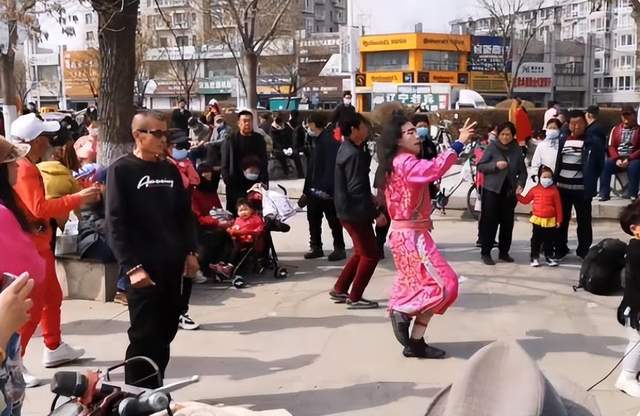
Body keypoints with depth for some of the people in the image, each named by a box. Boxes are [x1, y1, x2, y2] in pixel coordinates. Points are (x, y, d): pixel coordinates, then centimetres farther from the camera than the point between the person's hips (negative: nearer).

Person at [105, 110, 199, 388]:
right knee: (144, 335, -2)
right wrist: (132, 266, -18)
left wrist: (190, 252, 8)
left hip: (172, 263, 6)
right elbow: (116, 223, -12)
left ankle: (155, 391, 24)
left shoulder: (169, 169, 12)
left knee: (166, 332, 11)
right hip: (144, 266, -6)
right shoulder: (121, 170, -6)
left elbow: (185, 213, 17)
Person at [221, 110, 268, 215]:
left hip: (256, 184, 3)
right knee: (234, 214, 2)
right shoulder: (231, 140, 2)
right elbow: (225, 164, 0)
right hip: (236, 184, -2)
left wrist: (264, 181, 2)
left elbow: (264, 162, 12)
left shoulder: (259, 139, 11)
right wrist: (227, 180, -10)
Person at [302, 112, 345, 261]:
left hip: (327, 190, -9)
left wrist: (326, 188, -25)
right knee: (313, 218, 13)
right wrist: (307, 189, 18)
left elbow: (332, 167, -22)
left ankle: (339, 249, 11)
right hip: (314, 189, 9)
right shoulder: (315, 140, 14)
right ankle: (315, 247, 24)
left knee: (333, 220, 1)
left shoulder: (330, 141, -15)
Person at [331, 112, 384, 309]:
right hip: (355, 211, -10)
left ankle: (339, 289, 26)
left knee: (361, 252, 20)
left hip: (349, 210, 10)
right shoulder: (353, 155, -22)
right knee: (371, 255, -1)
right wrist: (375, 214, -22)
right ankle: (354, 298, 6)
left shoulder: (348, 149, 10)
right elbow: (357, 189, -25)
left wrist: (370, 197, 26)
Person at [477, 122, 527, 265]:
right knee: (490, 222, -2)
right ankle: (485, 252, 6)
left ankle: (503, 252, 21)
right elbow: (480, 166, -4)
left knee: (507, 223, 8)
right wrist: (495, 165, -19)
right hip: (492, 190, -3)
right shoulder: (492, 147, -3)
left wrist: (520, 184, -8)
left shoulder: (517, 150, 5)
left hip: (510, 191, 3)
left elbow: (522, 171, 9)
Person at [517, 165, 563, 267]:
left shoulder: (554, 190, -5)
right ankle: (534, 258, 12)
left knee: (549, 240, 9)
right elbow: (525, 200, 12)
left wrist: (559, 220, -4)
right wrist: (518, 195, -5)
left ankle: (549, 257, 21)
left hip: (550, 220, -1)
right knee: (536, 240, 5)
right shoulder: (535, 189, 1)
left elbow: (558, 206, -3)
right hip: (537, 220, 1)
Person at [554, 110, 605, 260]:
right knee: (561, 219, 10)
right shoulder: (563, 140, 8)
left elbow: (599, 164, -2)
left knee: (583, 220, 5)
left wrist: (590, 181, -6)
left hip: (582, 188, -4)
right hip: (562, 187, 4)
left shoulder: (593, 141, -4)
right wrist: (554, 181, 5)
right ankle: (561, 248, 22)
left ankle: (584, 250, 16)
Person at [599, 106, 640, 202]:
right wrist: (617, 159, -12)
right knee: (605, 164, -27)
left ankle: (632, 193, -30)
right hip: (617, 159, 2)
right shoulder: (616, 129, 14)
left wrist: (629, 159, -18)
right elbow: (611, 147, 7)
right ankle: (604, 194, -27)